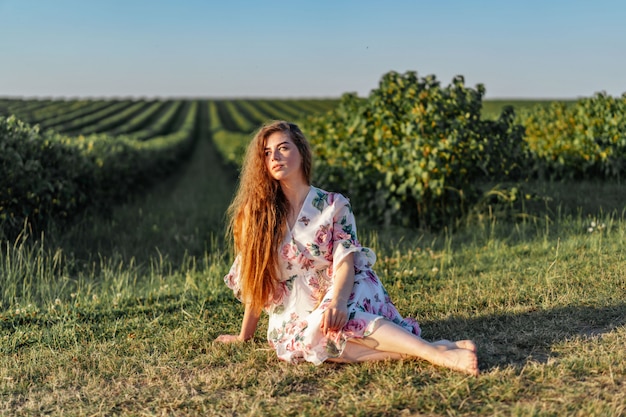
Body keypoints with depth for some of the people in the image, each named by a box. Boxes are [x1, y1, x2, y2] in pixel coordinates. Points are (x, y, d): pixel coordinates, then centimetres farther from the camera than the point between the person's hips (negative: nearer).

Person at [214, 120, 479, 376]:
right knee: (307, 338, -34)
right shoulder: (257, 212, 4)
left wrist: (337, 301, -32)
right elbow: (255, 282, 7)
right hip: (298, 313, 2)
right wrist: (244, 336, 8)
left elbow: (345, 262, -12)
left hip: (350, 293, -1)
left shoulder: (333, 205, -1)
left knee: (332, 323, -37)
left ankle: (437, 352, -41)